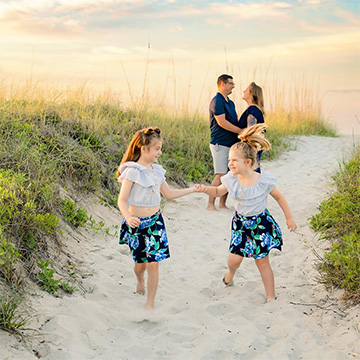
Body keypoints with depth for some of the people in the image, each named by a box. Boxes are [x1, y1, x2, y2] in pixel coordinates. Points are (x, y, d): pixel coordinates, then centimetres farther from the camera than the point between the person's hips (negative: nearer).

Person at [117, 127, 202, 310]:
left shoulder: (156, 171, 6)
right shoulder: (132, 171, -14)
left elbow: (169, 194, 17)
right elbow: (122, 200, -17)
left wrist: (191, 189, 14)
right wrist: (128, 217, -35)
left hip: (155, 221, 4)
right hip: (136, 223, -4)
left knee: (153, 264, -4)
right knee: (140, 263, 11)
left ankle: (150, 303, 8)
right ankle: (140, 280, 48)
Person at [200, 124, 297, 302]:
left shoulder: (263, 181, -19)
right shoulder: (231, 180, -11)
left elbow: (279, 197, -4)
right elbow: (218, 191, 7)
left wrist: (289, 218, 2)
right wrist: (206, 189, -14)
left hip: (261, 223, -3)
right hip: (241, 222, 3)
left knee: (262, 261, 2)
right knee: (233, 259, -1)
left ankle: (271, 297, 17)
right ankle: (231, 271, 38)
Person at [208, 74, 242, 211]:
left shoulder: (230, 103, 19)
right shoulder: (217, 101, -11)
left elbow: (235, 121, 23)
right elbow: (221, 122, -19)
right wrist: (241, 131, -17)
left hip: (231, 143, 9)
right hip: (220, 144, -9)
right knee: (220, 175, -12)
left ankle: (222, 203, 14)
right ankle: (210, 204, -5)